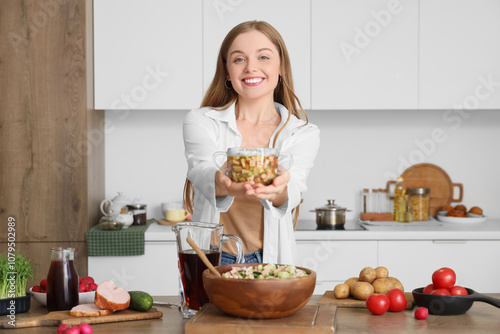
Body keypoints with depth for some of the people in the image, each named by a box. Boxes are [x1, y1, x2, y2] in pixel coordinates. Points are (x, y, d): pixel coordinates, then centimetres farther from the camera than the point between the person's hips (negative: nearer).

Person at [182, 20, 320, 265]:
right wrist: (224, 184, -39)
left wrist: (277, 189, -37)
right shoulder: (200, 122, 5)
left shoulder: (303, 134, 5)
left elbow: (292, 192, -13)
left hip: (270, 263, 0)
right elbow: (201, 170, -15)